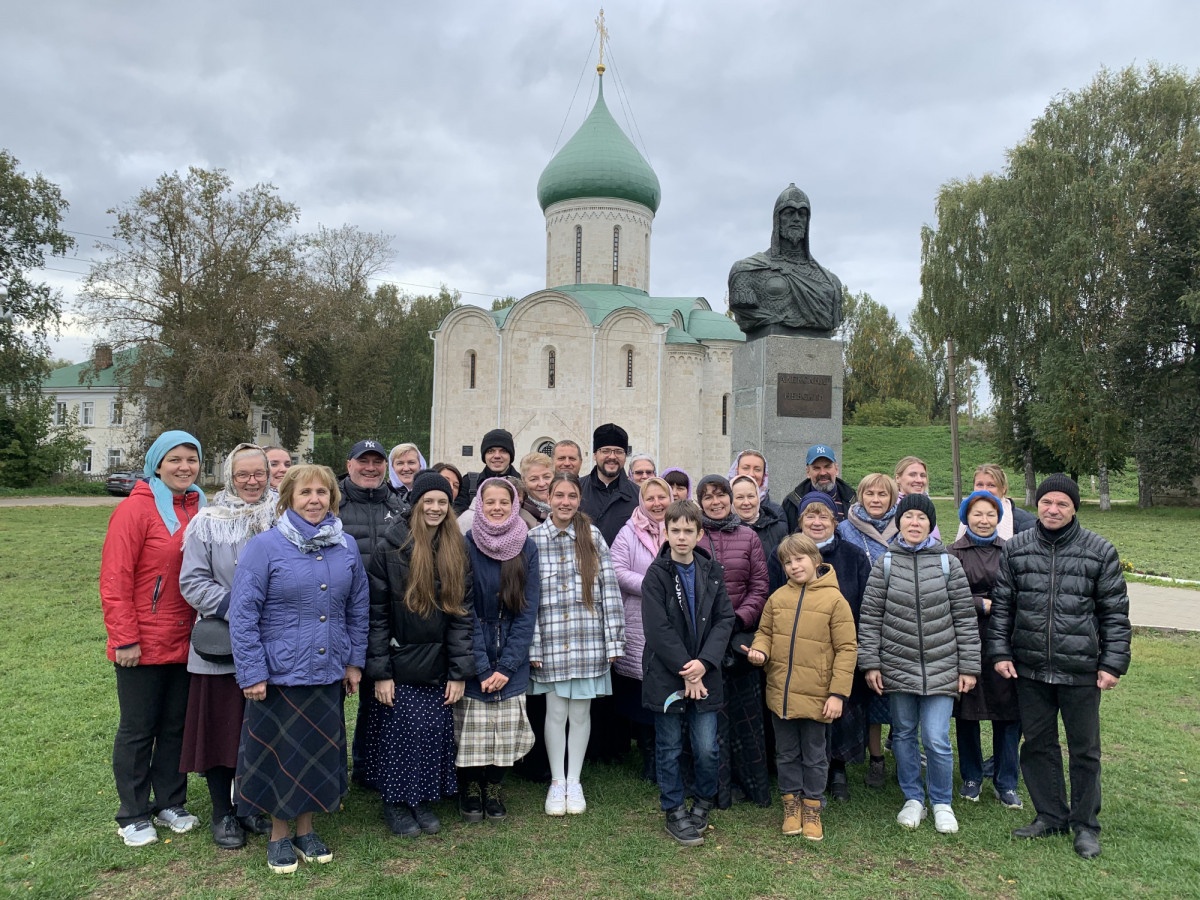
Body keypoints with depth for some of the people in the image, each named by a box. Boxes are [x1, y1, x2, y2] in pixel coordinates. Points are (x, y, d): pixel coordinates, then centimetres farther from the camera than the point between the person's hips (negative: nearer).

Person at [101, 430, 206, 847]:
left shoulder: (200, 508, 4)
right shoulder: (136, 508, -12)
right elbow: (115, 580, -13)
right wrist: (125, 640, -15)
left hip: (186, 642, 5)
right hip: (144, 646, -5)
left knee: (177, 725, 16)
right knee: (138, 729, 9)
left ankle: (170, 803, 31)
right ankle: (133, 816, 24)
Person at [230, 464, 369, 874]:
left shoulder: (346, 547, 2)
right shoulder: (265, 546, -11)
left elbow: (358, 609, 9)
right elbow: (243, 614, -12)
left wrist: (354, 661, 7)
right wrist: (252, 674, -14)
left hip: (328, 672, 4)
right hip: (280, 672, -4)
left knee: (321, 751, 14)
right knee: (282, 755, 10)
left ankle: (306, 830, 34)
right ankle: (279, 836, 31)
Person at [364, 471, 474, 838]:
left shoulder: (456, 551, 4)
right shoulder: (390, 548, -7)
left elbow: (463, 612, 4)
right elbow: (376, 612, -7)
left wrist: (459, 671, 0)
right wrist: (379, 671, -10)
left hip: (438, 667, 3)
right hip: (399, 665, -3)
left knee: (435, 735, 6)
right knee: (398, 734, 4)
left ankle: (422, 800, 27)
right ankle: (395, 803, 25)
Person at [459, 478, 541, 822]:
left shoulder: (527, 549, 0)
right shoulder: (466, 546, -7)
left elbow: (528, 612, -1)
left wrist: (506, 666, -8)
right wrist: (482, 668, -13)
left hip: (512, 660, 2)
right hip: (473, 660, -2)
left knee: (506, 731, 5)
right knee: (471, 729, 1)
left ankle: (494, 790, 26)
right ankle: (469, 792, 24)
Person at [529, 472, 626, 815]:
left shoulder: (593, 536, 2)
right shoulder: (532, 539, -1)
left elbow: (609, 590, 1)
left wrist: (614, 641, -3)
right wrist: (531, 645, -6)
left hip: (589, 640, 1)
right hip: (550, 641, -1)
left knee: (581, 712, 9)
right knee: (556, 712, 6)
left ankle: (574, 781, 26)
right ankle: (556, 782, 24)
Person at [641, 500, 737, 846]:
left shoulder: (712, 572, 4)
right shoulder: (657, 574, -7)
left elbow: (725, 619, 1)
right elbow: (659, 629, -12)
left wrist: (704, 663, -12)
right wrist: (685, 671, -14)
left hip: (704, 674, 2)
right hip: (666, 675, -2)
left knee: (706, 748, 6)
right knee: (669, 749, 9)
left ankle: (704, 801, 31)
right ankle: (674, 812, 26)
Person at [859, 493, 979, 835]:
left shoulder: (948, 563, 0)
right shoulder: (885, 564, 0)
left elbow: (965, 617, 2)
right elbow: (869, 617, 1)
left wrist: (968, 666, 0)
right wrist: (870, 663, -3)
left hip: (941, 667, -1)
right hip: (897, 666, 1)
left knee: (937, 739, -2)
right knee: (904, 734, 12)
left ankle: (942, 803, 20)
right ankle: (913, 799, 30)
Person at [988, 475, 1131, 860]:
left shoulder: (1100, 551, -2)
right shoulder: (1015, 549, 2)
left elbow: (1115, 612, 1)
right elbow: (1001, 604, 6)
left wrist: (1113, 663, -3)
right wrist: (1000, 651, 1)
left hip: (1081, 670, -2)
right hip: (1030, 669, 2)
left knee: (1085, 749, 9)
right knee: (1038, 744, 12)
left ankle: (1086, 825, 26)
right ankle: (1050, 815, 29)